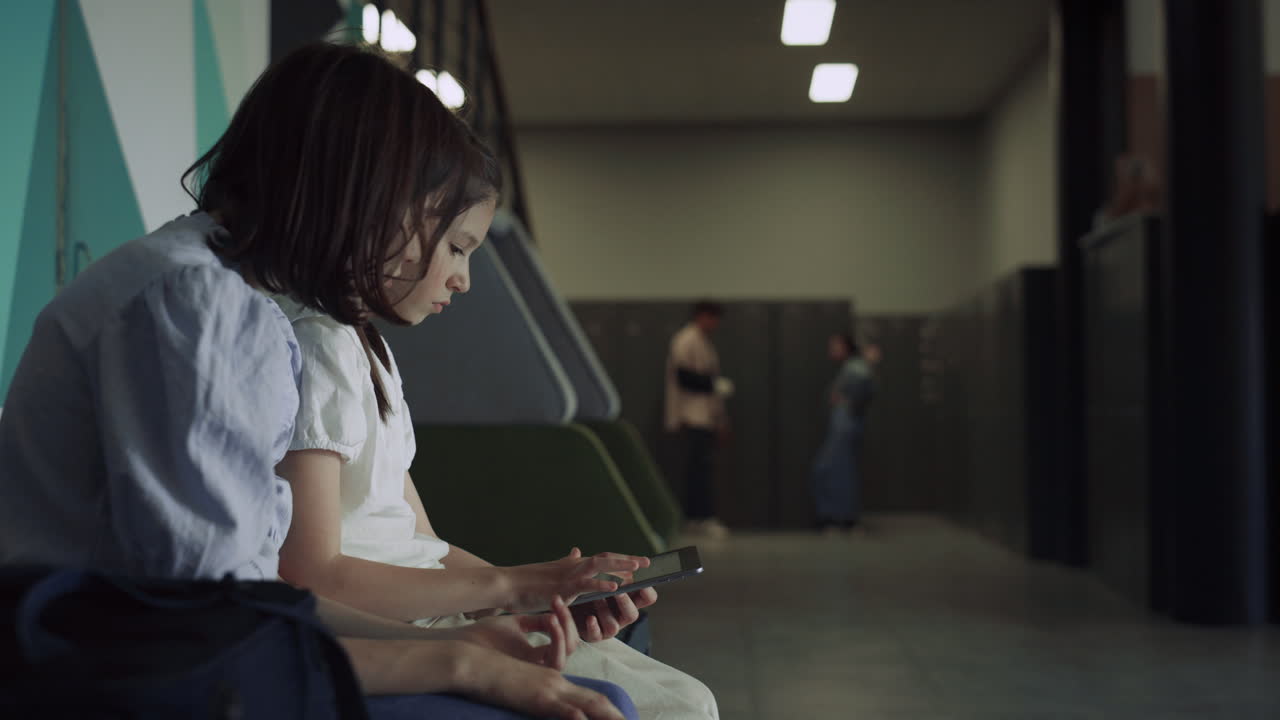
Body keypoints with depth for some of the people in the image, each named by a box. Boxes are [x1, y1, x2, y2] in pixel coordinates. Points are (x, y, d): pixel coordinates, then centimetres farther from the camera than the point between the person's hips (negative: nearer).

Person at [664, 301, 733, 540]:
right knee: (701, 466, -14)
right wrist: (717, 385, -15)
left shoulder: (704, 343, 22)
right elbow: (684, 377, -18)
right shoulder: (686, 341, -9)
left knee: (700, 467, 9)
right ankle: (704, 518, -16)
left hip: (705, 418, 10)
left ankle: (695, 519, 11)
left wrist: (721, 420, 24)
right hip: (693, 417, -10)